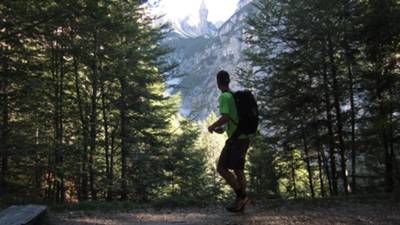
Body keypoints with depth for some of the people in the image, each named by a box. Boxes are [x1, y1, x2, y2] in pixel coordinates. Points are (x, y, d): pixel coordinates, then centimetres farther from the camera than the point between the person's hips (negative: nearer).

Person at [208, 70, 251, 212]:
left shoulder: (224, 97, -11)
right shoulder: (235, 95, 16)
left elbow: (225, 117, -23)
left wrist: (212, 127, -6)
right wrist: (224, 128, 23)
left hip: (236, 138, -9)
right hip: (244, 137, 9)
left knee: (221, 168, -6)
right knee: (238, 170, 11)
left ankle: (242, 196, -9)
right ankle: (240, 203, 13)